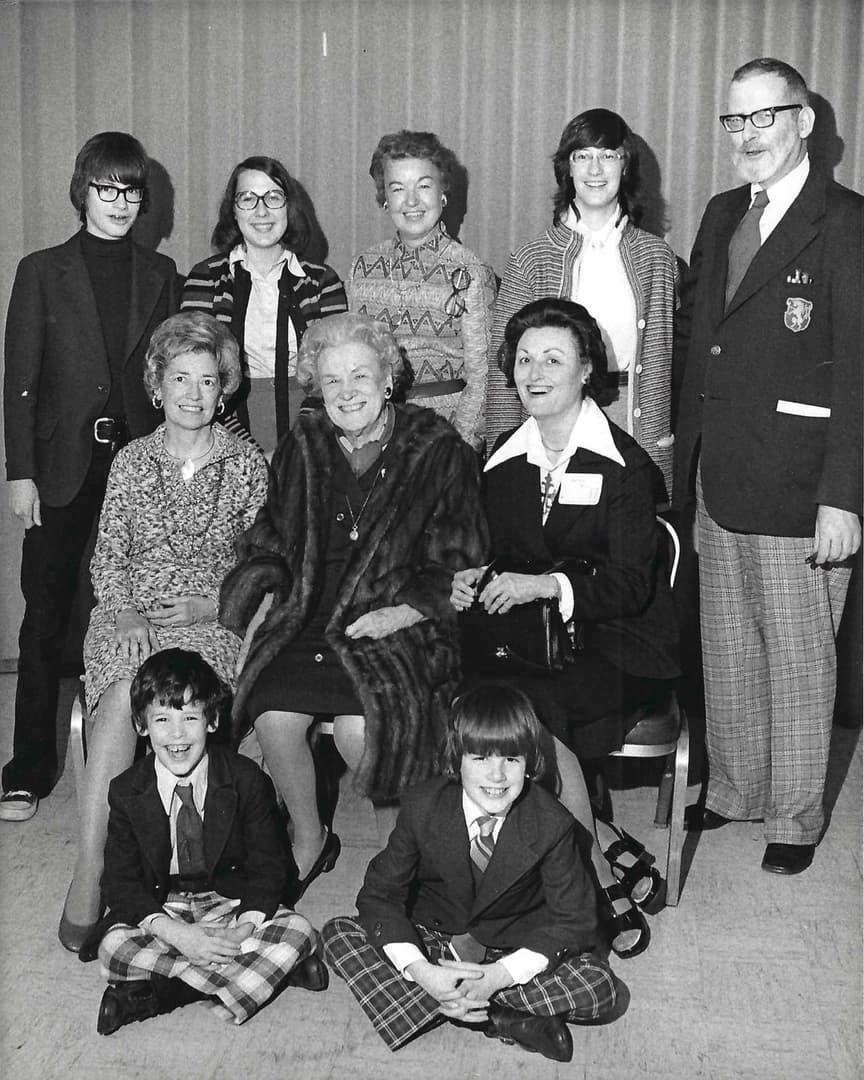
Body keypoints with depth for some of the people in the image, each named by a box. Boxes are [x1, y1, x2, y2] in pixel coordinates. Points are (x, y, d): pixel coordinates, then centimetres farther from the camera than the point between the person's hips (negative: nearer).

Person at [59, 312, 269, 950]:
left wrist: (214, 603, -8)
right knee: (126, 692, -32)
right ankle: (90, 871, -33)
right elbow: (107, 556, 10)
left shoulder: (246, 465, 9)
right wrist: (124, 611, -8)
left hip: (212, 618, -1)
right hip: (132, 615, 1)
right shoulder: (132, 462, 13)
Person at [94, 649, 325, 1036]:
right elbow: (121, 884, -8)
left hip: (233, 905, 0)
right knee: (113, 947, -30)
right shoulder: (126, 792, -7)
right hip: (158, 911, 1)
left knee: (298, 932, -26)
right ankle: (273, 970, -26)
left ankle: (156, 995, -27)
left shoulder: (247, 781, -9)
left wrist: (244, 928, -26)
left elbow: (268, 868, -6)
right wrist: (175, 933, -26)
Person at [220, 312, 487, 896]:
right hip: (309, 618, 4)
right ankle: (308, 839, 6)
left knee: (360, 731, -28)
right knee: (273, 715, -23)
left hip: (399, 627, -3)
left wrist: (401, 611, -14)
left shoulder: (437, 449, 0)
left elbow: (459, 564, 0)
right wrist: (228, 611, 1)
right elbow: (269, 546, 16)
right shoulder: (302, 448, 12)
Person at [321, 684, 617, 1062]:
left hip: (516, 949, -1)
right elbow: (379, 894, -14)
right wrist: (421, 971, -31)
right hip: (431, 938, 2)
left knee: (600, 987, -26)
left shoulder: (550, 823, -21)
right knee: (339, 934, -23)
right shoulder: (422, 807, -18)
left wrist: (500, 974, -30)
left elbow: (574, 920, -16)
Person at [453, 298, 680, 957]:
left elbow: (631, 586, -13)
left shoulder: (624, 464, -7)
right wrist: (470, 583, -7)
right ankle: (612, 854, -14)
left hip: (619, 649, -5)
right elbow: (498, 558, 15)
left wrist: (546, 585, -25)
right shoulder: (504, 463, 11)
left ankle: (601, 888, -17)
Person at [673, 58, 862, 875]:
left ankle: (795, 817, 24)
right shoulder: (722, 216, 12)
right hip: (718, 479, 7)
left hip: (797, 486, -6)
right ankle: (733, 789, 34)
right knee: (726, 649, 17)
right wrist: (685, 456, 8)